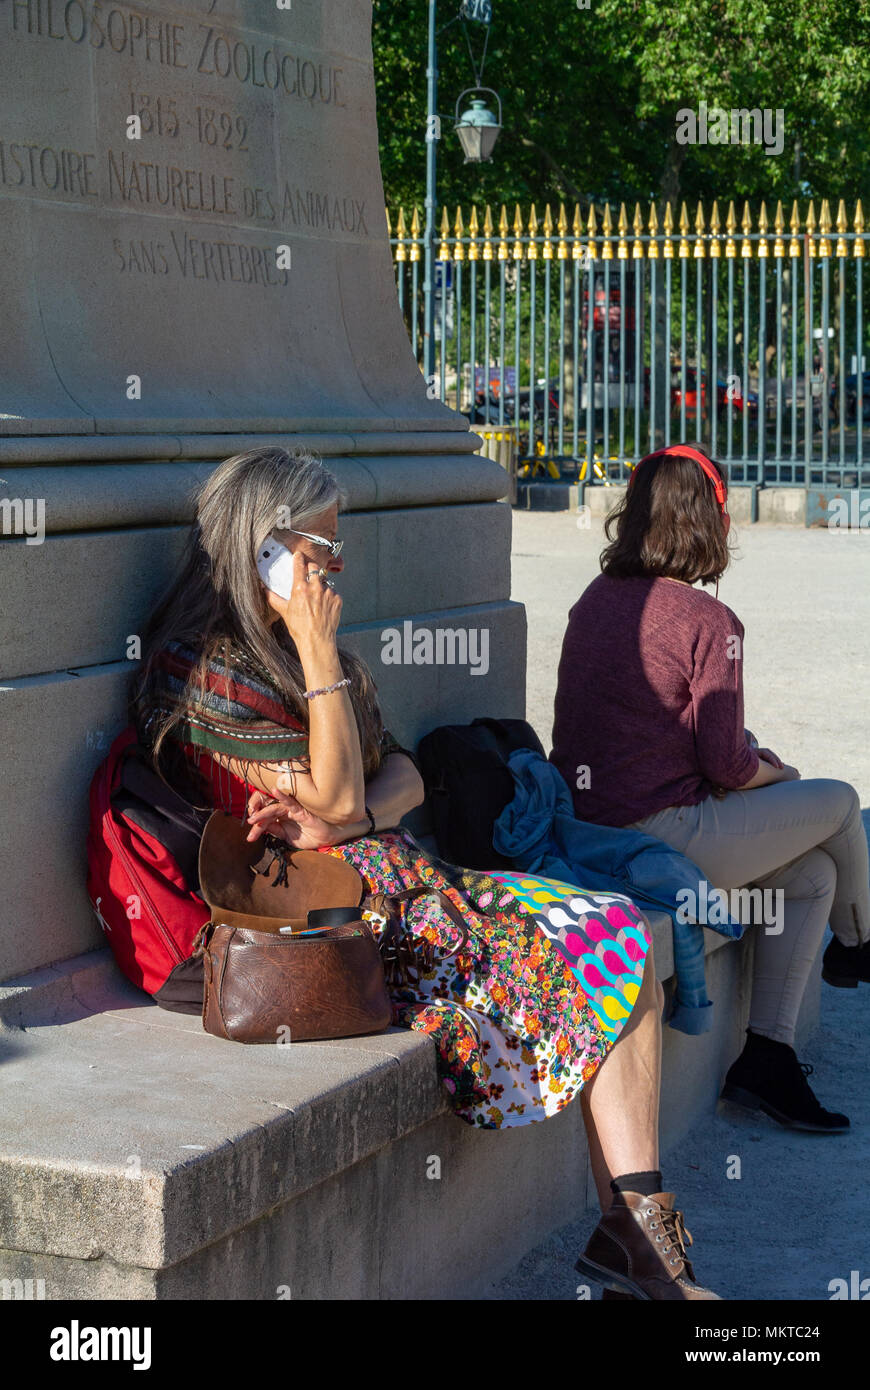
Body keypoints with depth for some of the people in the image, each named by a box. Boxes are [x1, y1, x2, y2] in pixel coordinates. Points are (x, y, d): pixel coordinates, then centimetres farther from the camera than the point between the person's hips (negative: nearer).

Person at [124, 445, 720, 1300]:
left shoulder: (297, 647, 17)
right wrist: (318, 651, -14)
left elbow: (403, 778, 11)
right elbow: (337, 796, -15)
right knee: (594, 952, -14)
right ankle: (634, 1230, -5)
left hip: (392, 871, 9)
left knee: (618, 935, -8)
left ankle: (635, 1227, -13)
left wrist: (341, 822, -11)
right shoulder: (202, 668, -11)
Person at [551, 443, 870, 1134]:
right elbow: (726, 766, -14)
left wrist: (744, 751, 18)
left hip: (586, 826, 8)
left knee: (812, 874, 18)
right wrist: (775, 773, 9)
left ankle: (767, 1056, 14)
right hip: (665, 839, -8)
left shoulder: (595, 601, 8)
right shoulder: (708, 622, -16)